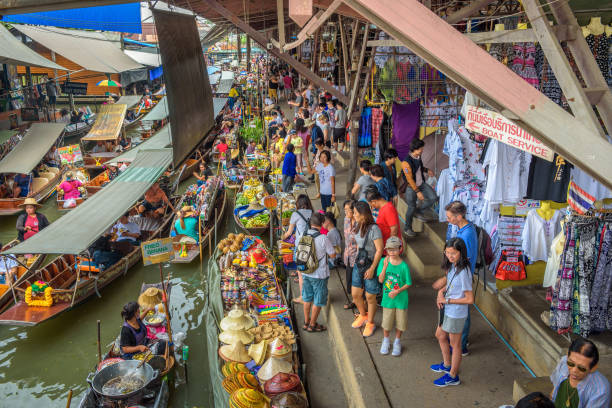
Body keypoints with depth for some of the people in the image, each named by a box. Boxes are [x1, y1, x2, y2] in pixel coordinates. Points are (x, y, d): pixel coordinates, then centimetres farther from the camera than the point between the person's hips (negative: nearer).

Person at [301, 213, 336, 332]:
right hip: (319, 274, -6)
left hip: (306, 272, 6)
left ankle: (306, 322, 32)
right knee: (318, 301, 11)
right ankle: (312, 325, 21)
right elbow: (333, 255, -13)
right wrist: (330, 248, 5)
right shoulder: (323, 238, -21)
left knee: (307, 298, 20)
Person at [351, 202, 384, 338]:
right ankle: (363, 315, 41)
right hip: (359, 265, 7)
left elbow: (379, 250, -20)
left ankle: (370, 323, 29)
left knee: (370, 297, 8)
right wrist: (357, 259, 14)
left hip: (371, 266, -7)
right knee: (355, 294, 14)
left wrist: (372, 268, -20)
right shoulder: (359, 227, 3)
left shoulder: (374, 228, -21)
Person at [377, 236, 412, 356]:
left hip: (401, 299, -1)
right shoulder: (383, 261, -10)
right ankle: (385, 341, 38)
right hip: (387, 298, 1)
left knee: (400, 322, 13)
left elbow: (408, 284, -8)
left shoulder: (403, 266, -15)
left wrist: (397, 291, -21)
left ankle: (397, 342, 36)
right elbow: (380, 280, -13)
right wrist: (385, 266, -26)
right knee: (386, 321, 13)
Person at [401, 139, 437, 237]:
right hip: (411, 187, -7)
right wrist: (417, 192, -23)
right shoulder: (406, 162, -27)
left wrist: (426, 170, 2)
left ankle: (418, 211, 18)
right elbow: (410, 179, -24)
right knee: (412, 207, 4)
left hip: (422, 184, 7)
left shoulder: (418, 156, -3)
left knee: (433, 197, -6)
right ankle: (407, 229, 25)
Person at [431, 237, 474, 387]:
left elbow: (470, 299, -26)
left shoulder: (463, 272, -28)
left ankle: (453, 376, 28)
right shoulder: (452, 266, -3)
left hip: (456, 314, -9)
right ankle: (447, 365, 47)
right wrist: (441, 291, -3)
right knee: (440, 335, 25)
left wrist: (447, 301, -20)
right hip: (447, 310, 9)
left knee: (455, 345, 9)